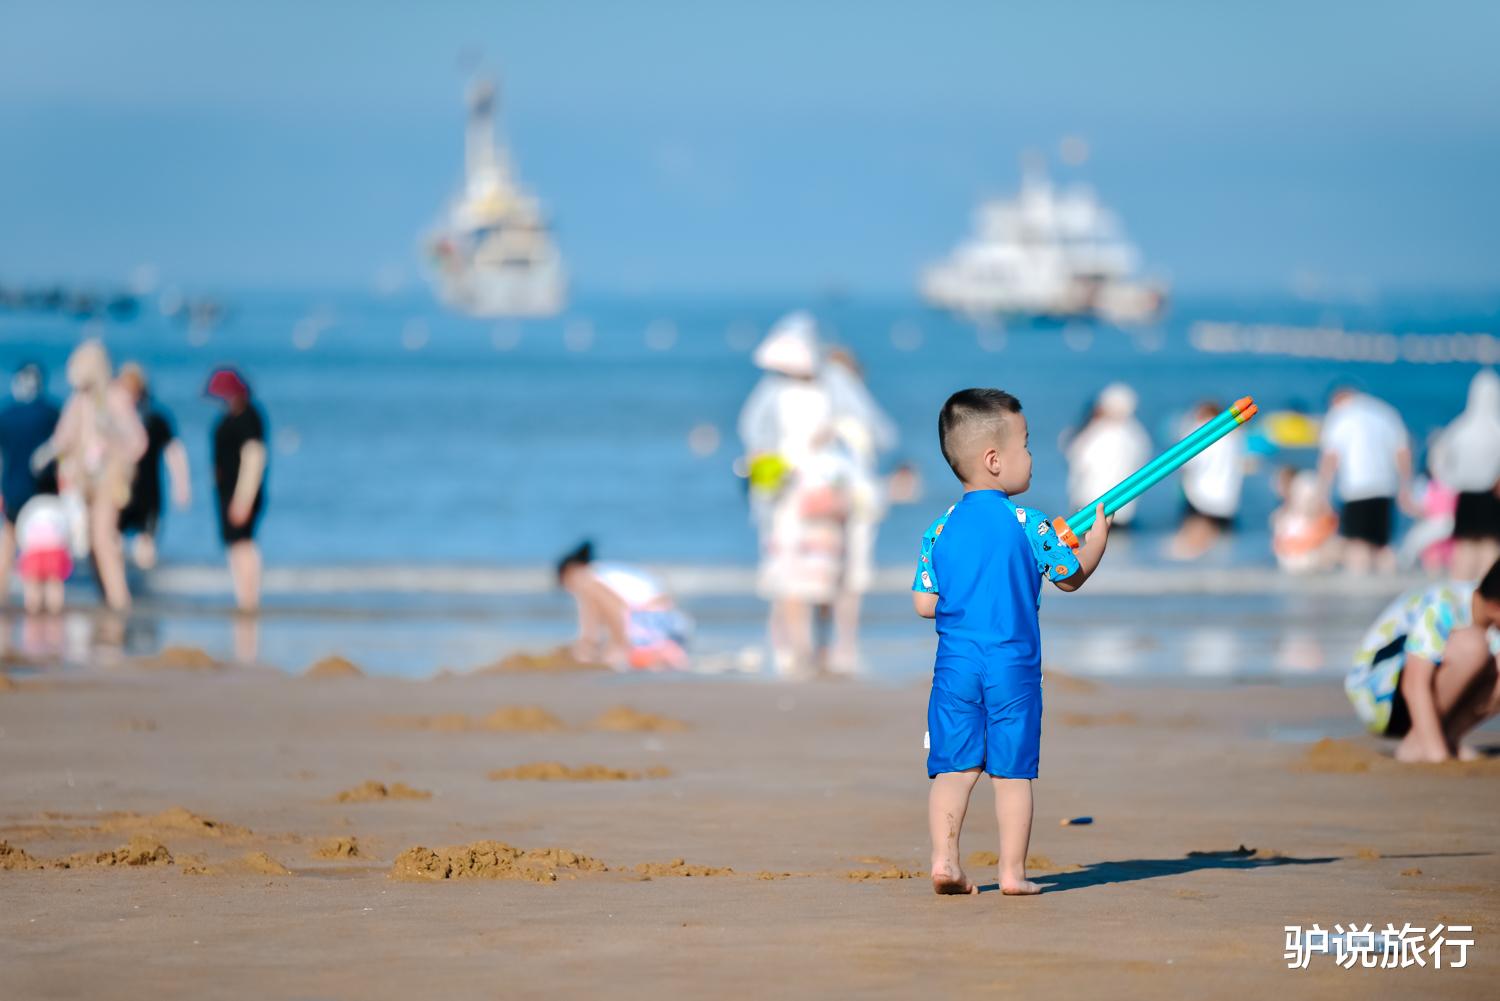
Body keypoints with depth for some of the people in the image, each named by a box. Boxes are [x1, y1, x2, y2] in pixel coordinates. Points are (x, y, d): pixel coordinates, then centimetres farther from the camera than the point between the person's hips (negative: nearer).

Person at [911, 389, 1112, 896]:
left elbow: (924, 603, 4)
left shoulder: (939, 531, 4)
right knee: (1012, 770, 3)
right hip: (1014, 664, -3)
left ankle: (944, 858, -4)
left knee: (953, 766, 6)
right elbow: (1072, 577, 6)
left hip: (955, 664, 3)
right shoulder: (1029, 525, -6)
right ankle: (1013, 870, 4)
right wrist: (1097, 538, 23)